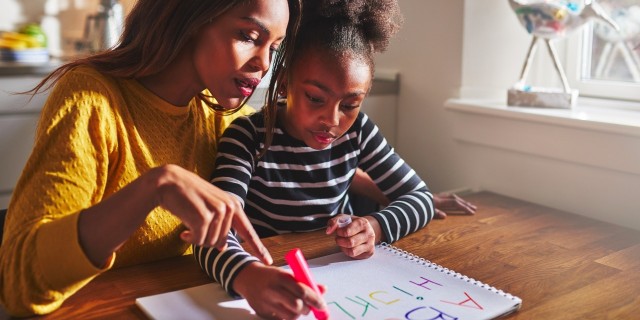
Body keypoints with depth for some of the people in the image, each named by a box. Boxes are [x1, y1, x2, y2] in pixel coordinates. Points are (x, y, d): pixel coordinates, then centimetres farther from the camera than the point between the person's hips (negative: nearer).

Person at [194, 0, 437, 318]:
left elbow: (420, 196, 1)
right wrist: (248, 277, -50)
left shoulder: (358, 131, -5)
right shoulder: (248, 136, -17)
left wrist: (375, 227, -20)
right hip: (267, 278, -3)